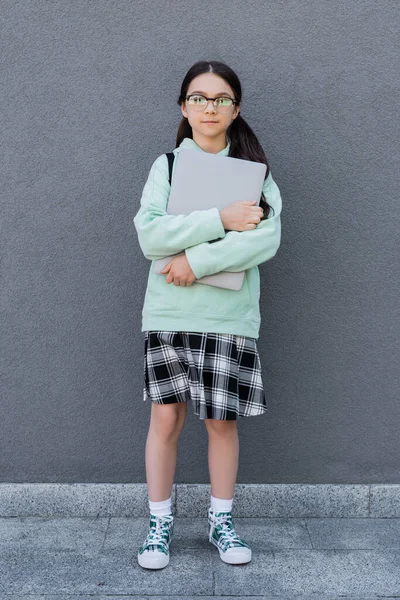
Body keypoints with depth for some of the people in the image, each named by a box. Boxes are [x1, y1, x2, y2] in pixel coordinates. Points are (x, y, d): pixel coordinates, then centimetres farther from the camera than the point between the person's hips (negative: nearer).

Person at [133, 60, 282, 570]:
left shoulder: (255, 169, 6)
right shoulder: (167, 165, 7)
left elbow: (267, 239, -10)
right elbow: (149, 235, -10)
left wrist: (198, 261, -16)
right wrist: (221, 220, -16)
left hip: (230, 315, 0)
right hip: (168, 312, 0)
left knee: (222, 420, 7)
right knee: (166, 417, 4)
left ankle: (221, 521, 26)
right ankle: (160, 523, 22)